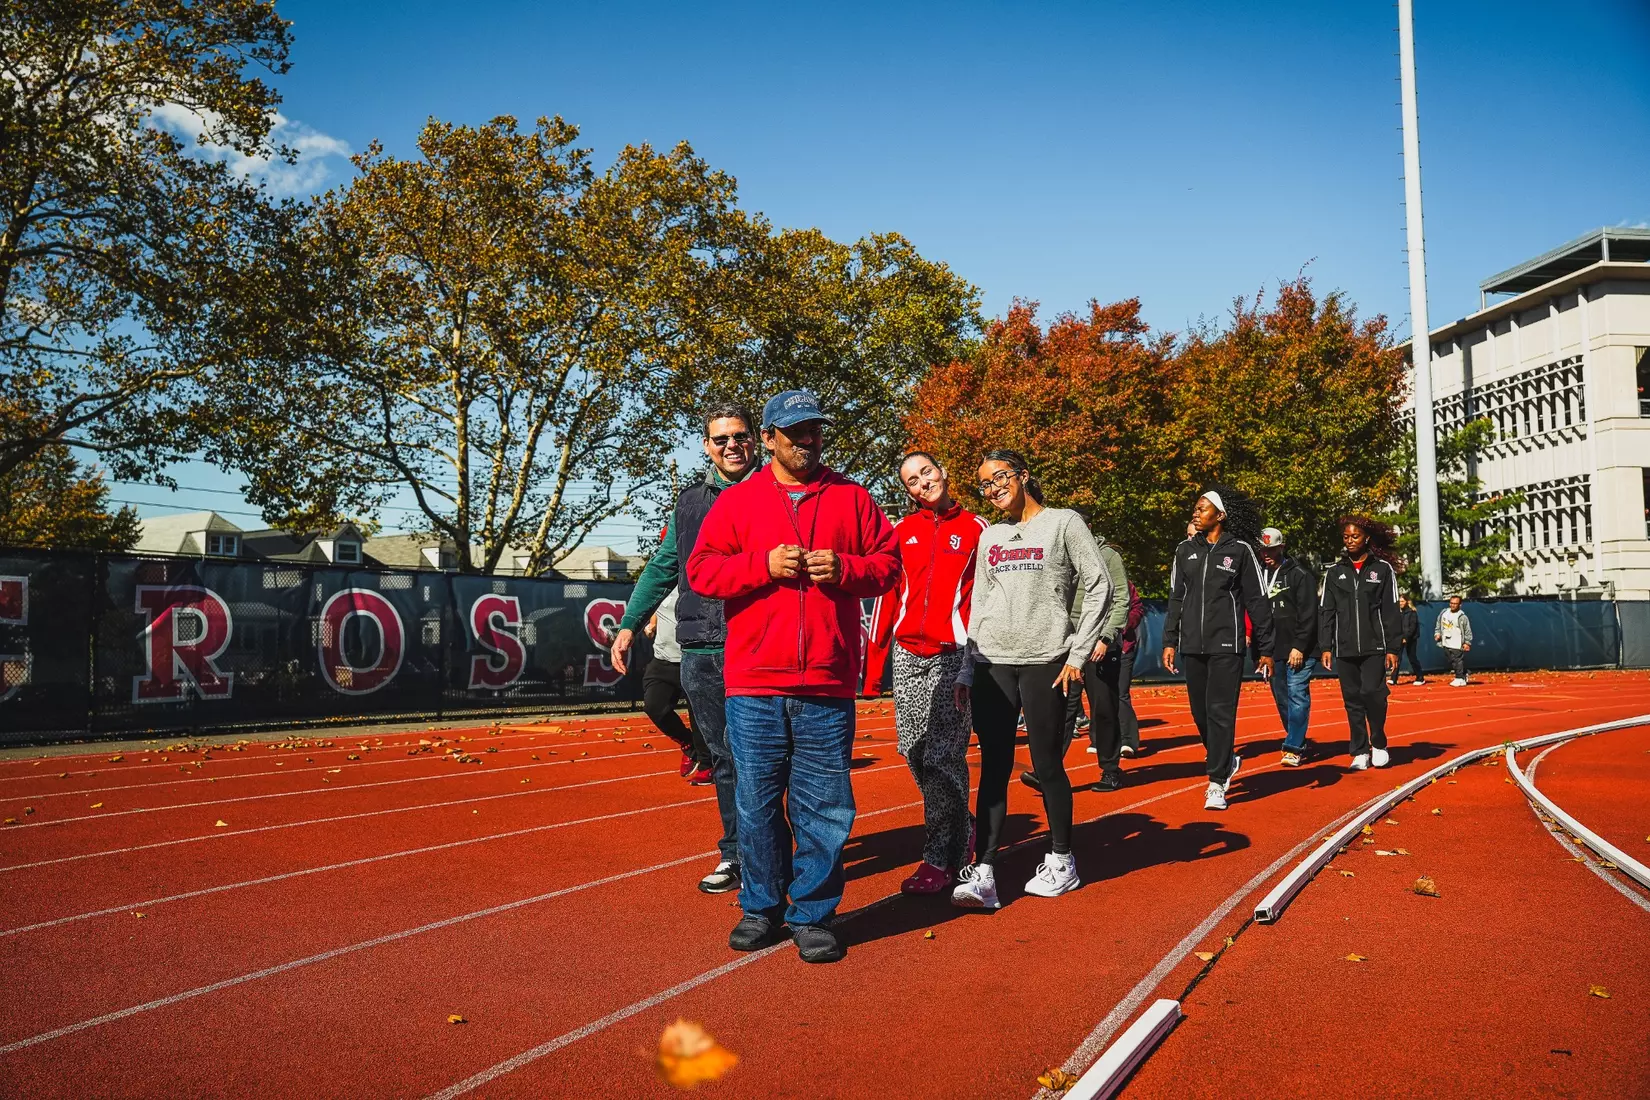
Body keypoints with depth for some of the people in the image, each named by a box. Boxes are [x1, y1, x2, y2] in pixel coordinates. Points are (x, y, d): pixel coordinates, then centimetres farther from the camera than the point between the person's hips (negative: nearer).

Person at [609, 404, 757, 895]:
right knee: (723, 758, 10)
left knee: (744, 751, -7)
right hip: (699, 651, 5)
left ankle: (743, 853, 5)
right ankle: (737, 853, 20)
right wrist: (629, 623, 16)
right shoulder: (690, 501, 15)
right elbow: (662, 568, 20)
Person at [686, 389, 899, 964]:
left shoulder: (852, 498, 10)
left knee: (825, 806, 3)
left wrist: (843, 569, -9)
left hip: (829, 685, 0)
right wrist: (763, 565, -11)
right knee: (757, 803, 8)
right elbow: (700, 569, 2)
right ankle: (762, 908, 24)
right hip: (754, 683, 0)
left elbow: (888, 562, 9)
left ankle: (813, 914, 17)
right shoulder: (737, 500, 8)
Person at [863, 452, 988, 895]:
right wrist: (873, 666, 7)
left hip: (953, 656, -4)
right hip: (906, 656, 4)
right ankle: (961, 830, 28)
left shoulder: (975, 528, 3)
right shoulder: (902, 531, 11)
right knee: (913, 751, 9)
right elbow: (887, 598, 11)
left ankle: (943, 859, 0)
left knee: (943, 756, -9)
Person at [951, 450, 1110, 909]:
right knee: (993, 768, -1)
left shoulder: (1063, 523, 1)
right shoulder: (990, 537, 15)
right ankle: (982, 872, -3)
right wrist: (966, 668, 12)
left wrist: (1078, 654, -6)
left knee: (1047, 765, 2)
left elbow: (1099, 588, -2)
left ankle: (1061, 861, 19)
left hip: (1045, 661, -4)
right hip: (992, 664, 4)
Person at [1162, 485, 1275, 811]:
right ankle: (1226, 762, 31)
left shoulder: (1240, 550, -1)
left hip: (1226, 645, -4)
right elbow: (1176, 599, 13)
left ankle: (1217, 783, 0)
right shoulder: (1185, 550, 9)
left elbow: (1257, 601, 0)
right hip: (1193, 646, 4)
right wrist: (1170, 641, 7)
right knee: (1200, 713, 8)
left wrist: (1265, 649, 0)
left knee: (1220, 712, -7)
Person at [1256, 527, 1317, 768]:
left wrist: (1299, 646, -15)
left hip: (1298, 650, -6)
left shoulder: (1299, 574, -5)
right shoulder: (1258, 574, 10)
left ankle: (1293, 748, -5)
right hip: (1272, 650, 6)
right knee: (1282, 699, 10)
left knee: (1297, 696, -8)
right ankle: (1298, 743, 23)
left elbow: (1308, 614, -9)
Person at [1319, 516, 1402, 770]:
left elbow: (1391, 612, 1)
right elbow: (1326, 613, 8)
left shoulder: (1383, 569, 3)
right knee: (1352, 700, 3)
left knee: (1372, 693, -11)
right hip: (1345, 649, 3)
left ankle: (1378, 744, 10)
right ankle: (1360, 752, 11)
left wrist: (1392, 648, -4)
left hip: (1374, 647, -2)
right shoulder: (1334, 572, 9)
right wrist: (1325, 647, 1)